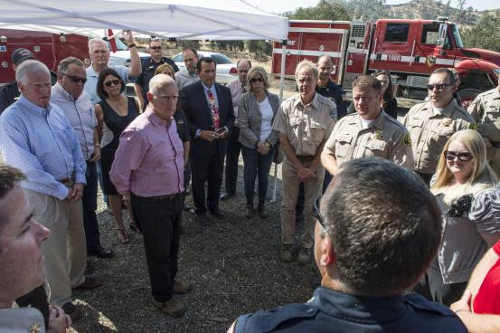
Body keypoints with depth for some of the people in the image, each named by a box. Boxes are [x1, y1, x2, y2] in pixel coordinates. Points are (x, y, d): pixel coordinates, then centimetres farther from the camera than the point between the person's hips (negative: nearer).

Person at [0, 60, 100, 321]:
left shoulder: (56, 111, 5)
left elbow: (75, 146, 9)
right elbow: (27, 167, -21)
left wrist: (79, 180, -2)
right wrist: (61, 191, -16)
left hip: (71, 187, 7)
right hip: (43, 194, -7)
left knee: (77, 236, 21)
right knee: (53, 247, 6)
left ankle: (76, 278, 45)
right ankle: (60, 300, 26)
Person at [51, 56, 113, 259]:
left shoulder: (84, 97, 8)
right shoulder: (50, 100, -17)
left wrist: (97, 146, 6)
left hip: (89, 163, 7)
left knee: (90, 208, 20)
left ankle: (93, 245, 37)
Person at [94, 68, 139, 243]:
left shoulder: (133, 102, 1)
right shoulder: (100, 108, -8)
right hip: (111, 154, -2)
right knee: (115, 191, 9)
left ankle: (134, 220, 35)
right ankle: (120, 226, 27)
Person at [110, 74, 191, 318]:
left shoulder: (171, 122, 1)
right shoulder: (138, 131, -27)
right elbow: (119, 174, -22)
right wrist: (134, 196, -5)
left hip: (176, 196, 8)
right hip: (152, 204, -7)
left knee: (172, 245, 26)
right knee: (158, 251, 13)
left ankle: (170, 280, 51)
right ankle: (162, 296, 36)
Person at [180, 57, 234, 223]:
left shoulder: (224, 91, 4)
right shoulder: (188, 91, -10)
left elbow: (231, 115, 12)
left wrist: (226, 128, -7)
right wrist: (199, 132, -20)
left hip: (220, 143, 4)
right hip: (199, 143, -4)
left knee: (216, 178, 18)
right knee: (199, 179, 11)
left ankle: (213, 206, 40)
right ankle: (200, 210, 31)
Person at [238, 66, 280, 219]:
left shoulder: (274, 99, 0)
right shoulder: (245, 99, -7)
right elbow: (243, 125, -9)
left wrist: (269, 143, -9)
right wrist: (257, 143, -14)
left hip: (269, 145, 2)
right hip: (250, 145, -2)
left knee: (264, 176, 10)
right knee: (250, 176, 8)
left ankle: (261, 205, 28)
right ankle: (249, 205, 28)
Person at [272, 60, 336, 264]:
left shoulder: (328, 107, -10)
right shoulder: (287, 106, -6)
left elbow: (327, 142, -6)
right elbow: (283, 140, -4)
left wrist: (311, 168, -9)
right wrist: (299, 167, -9)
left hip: (315, 163, -1)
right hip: (292, 161, 1)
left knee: (311, 207, 9)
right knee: (288, 205, 9)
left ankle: (307, 245, 26)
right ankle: (286, 243, 26)